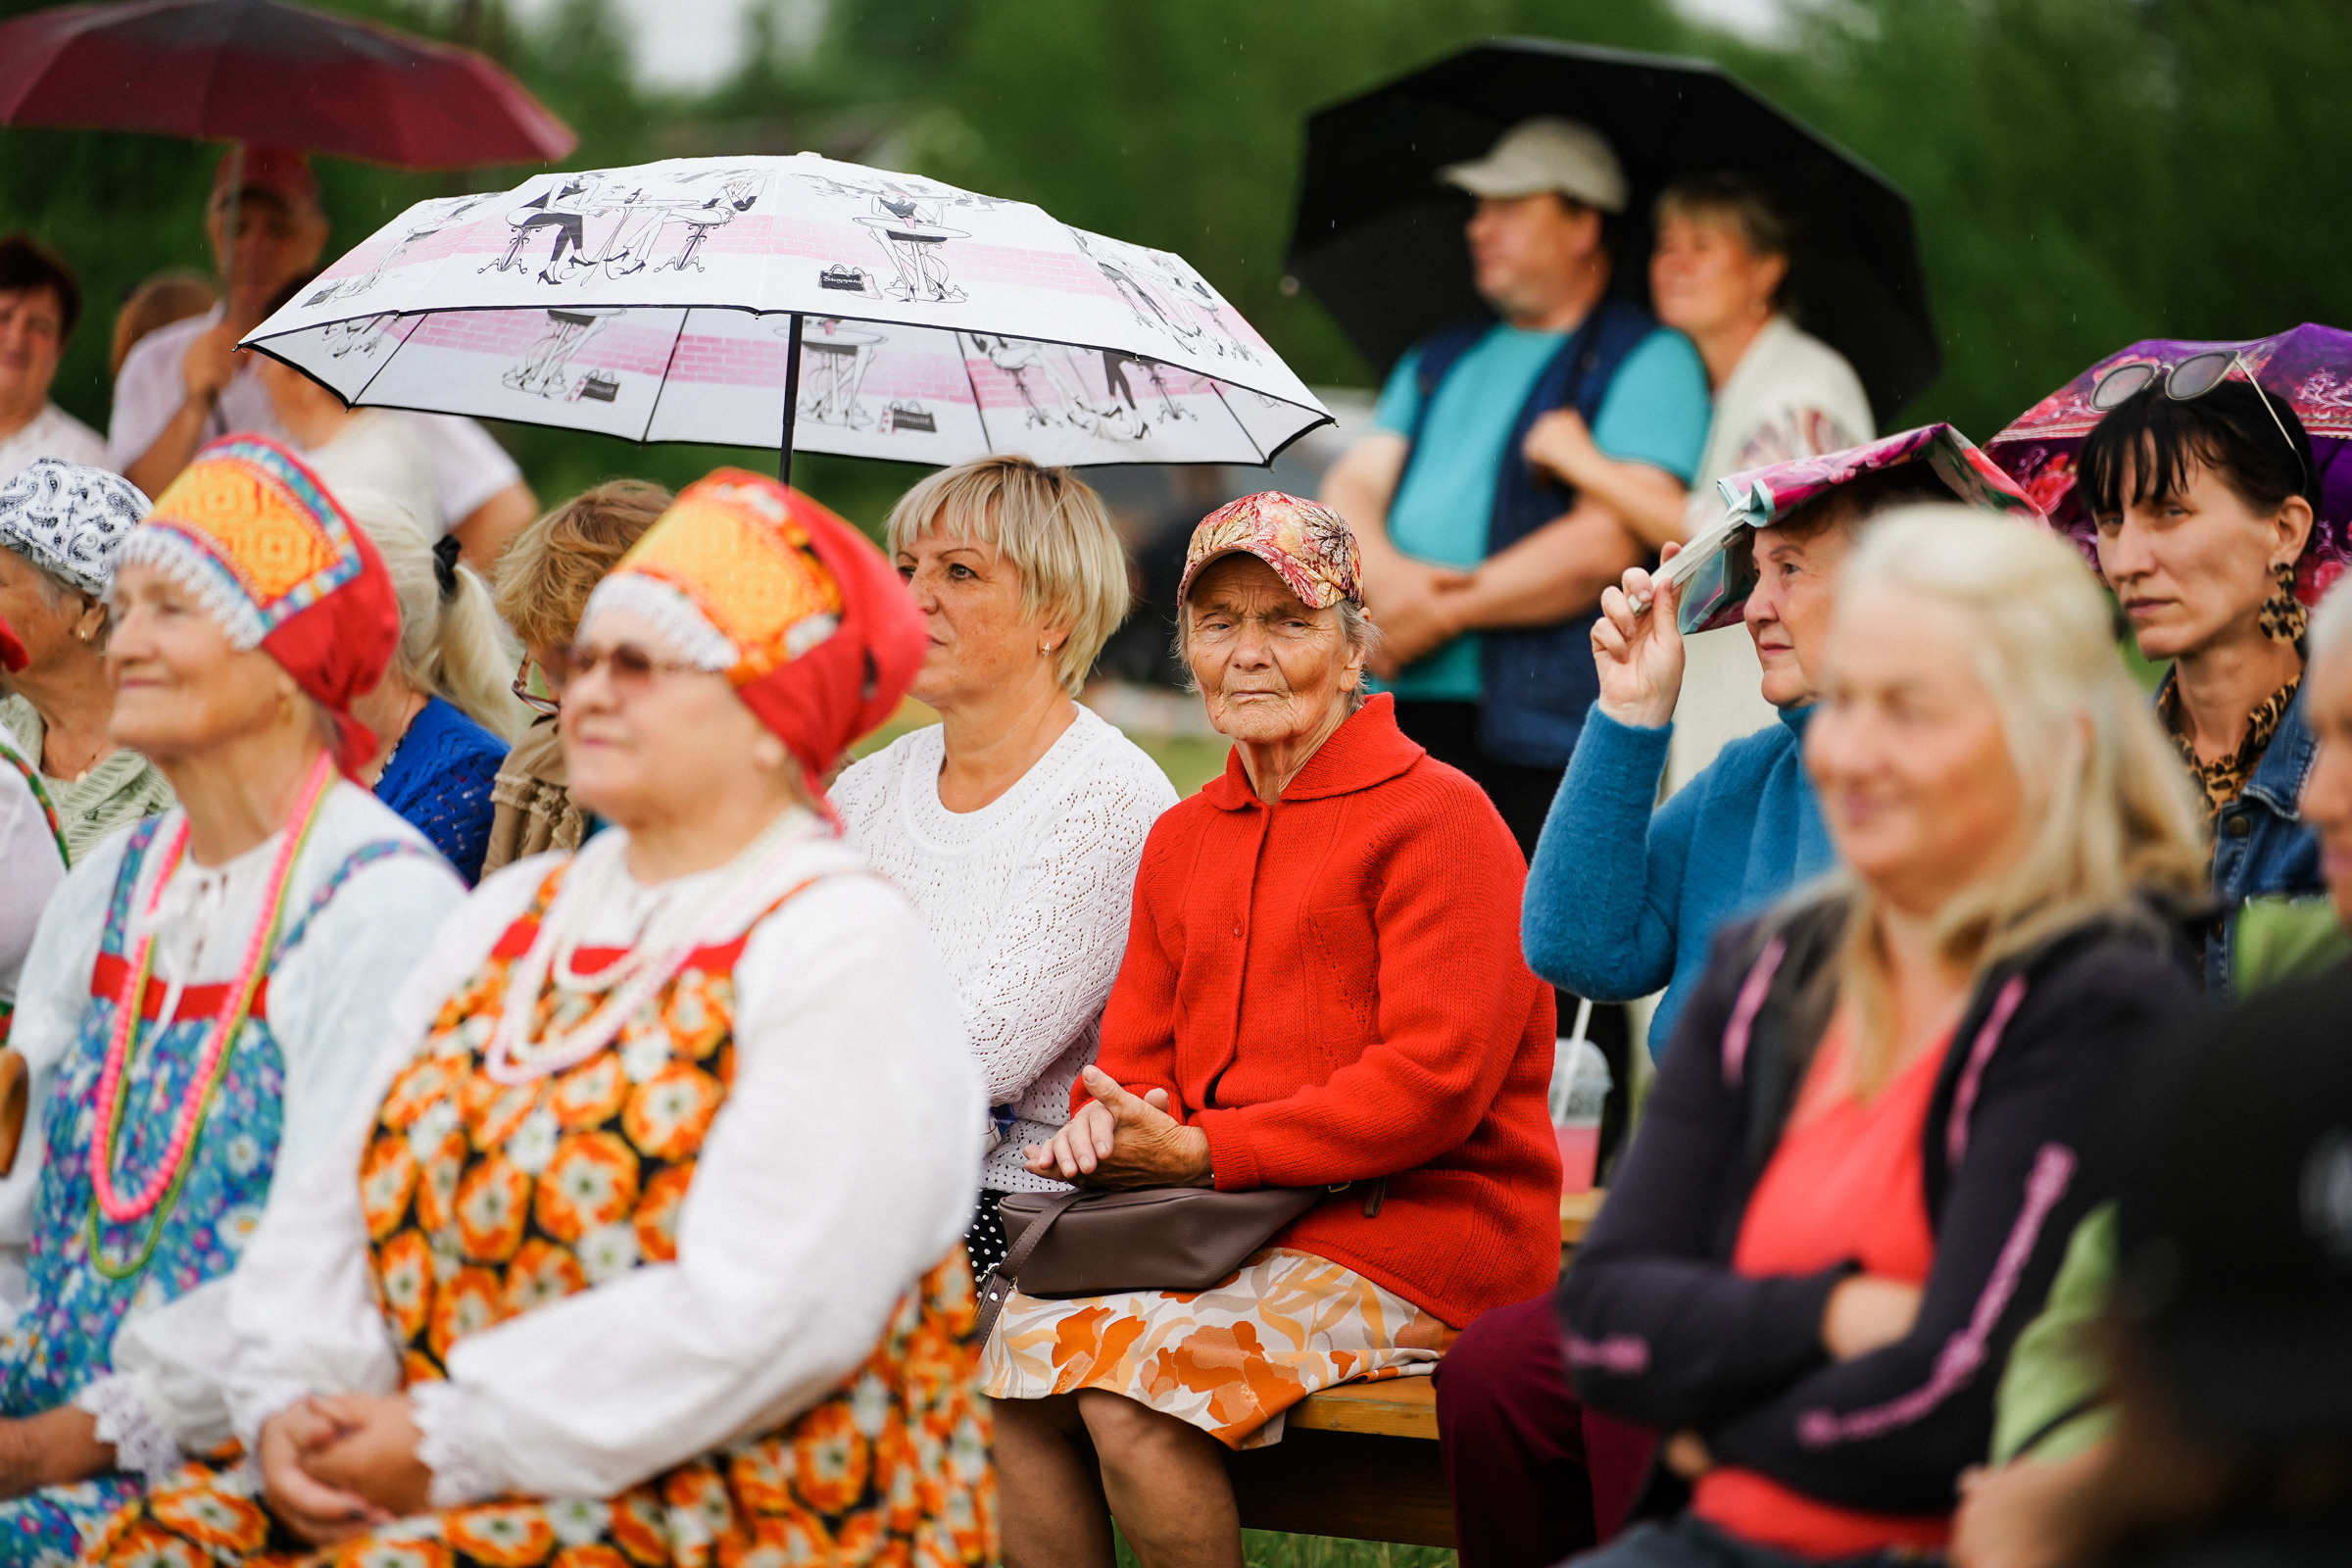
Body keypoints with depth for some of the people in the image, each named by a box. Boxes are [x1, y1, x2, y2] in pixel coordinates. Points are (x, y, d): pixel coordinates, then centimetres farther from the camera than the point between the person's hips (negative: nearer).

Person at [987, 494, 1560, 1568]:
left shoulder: (1437, 816, -6)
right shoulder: (1184, 838, 18)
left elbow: (1434, 1084, -15)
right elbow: (1137, 1057, 18)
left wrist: (1203, 1152, -16)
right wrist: (1104, 1128, -9)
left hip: (1417, 1237, -7)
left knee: (1130, 1380, -29)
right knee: (1014, 1358, -20)